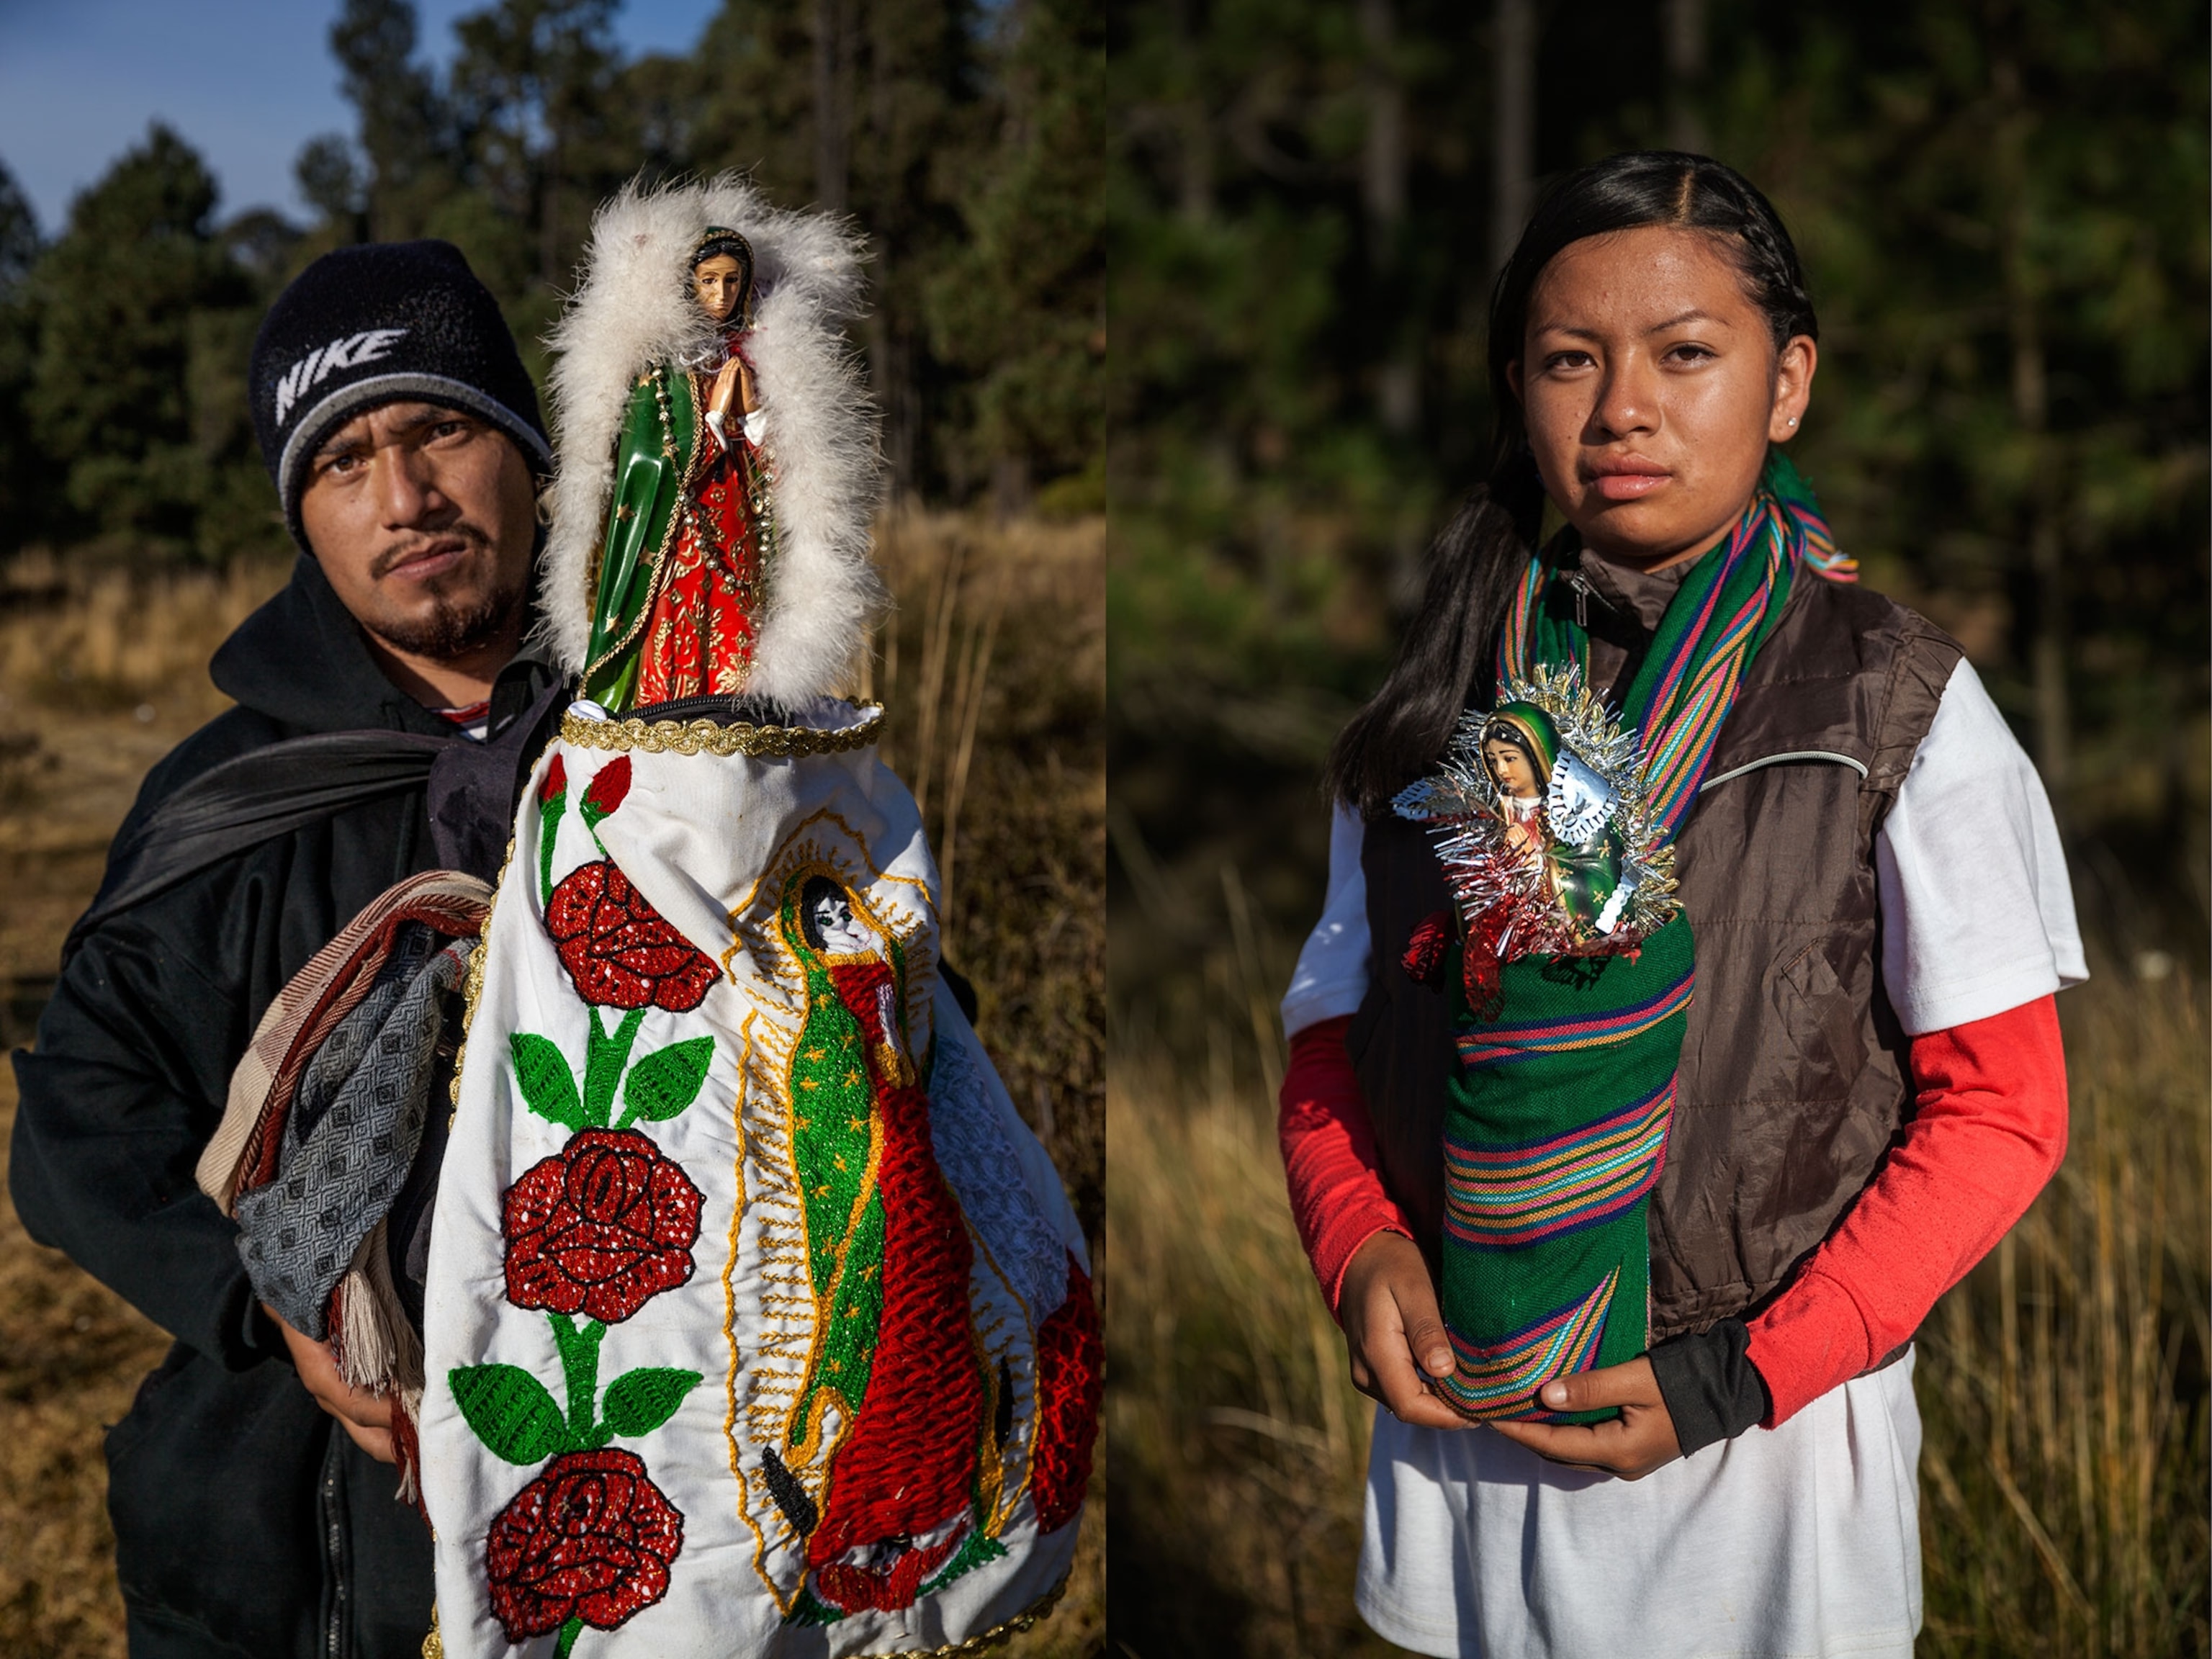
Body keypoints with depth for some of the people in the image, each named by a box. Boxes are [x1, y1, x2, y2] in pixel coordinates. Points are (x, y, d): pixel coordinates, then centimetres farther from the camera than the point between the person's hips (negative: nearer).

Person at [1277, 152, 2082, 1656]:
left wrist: (1746, 1375, -13)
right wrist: (1363, 1249, -11)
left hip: (1768, 1439, -2)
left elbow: (2001, 1109, -6)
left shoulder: (1896, 706, -6)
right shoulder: (1435, 709, 3)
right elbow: (1332, 1048, 8)